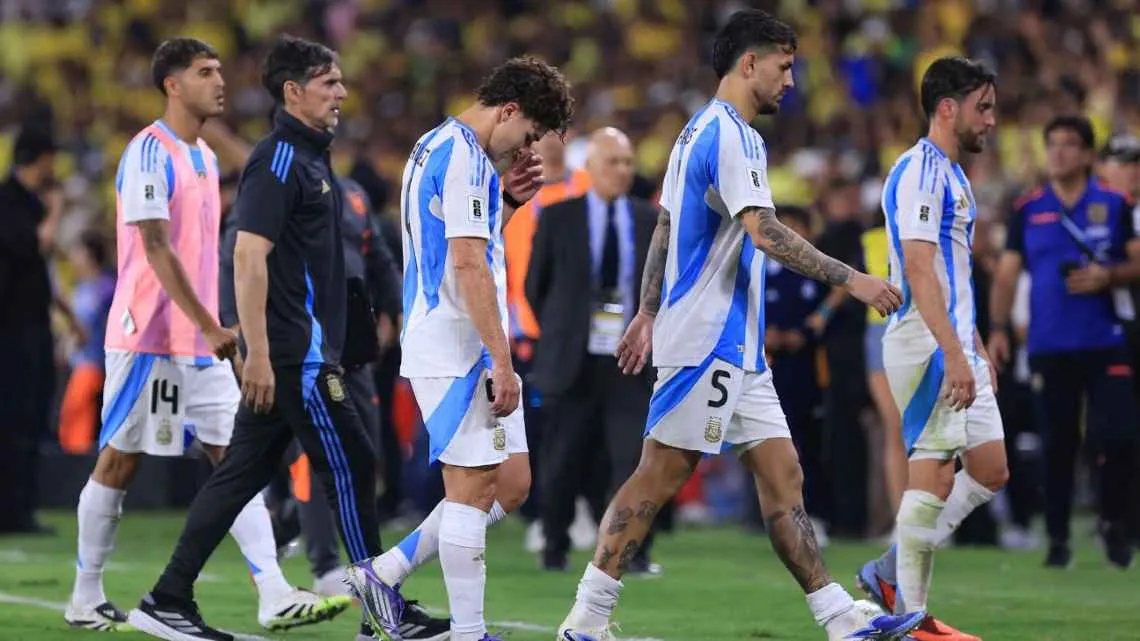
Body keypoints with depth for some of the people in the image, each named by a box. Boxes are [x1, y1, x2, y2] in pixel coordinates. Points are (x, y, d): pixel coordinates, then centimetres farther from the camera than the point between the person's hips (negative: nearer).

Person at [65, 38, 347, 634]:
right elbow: (157, 251, -19)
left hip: (201, 341, 8)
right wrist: (209, 327, -22)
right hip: (149, 337, -8)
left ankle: (275, 597, -9)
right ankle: (85, 600, 13)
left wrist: (211, 328, 16)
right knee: (118, 463, 2)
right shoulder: (149, 153, -12)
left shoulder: (205, 158, 15)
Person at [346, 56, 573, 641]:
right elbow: (469, 265, -21)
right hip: (458, 351, -10)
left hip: (450, 349, 10)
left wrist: (506, 202, 15)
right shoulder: (465, 158, -14)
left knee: (510, 483, 10)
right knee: (473, 488, -7)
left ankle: (384, 573, 13)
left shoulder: (436, 148, 18)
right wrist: (502, 361, -21)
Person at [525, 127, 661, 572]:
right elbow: (536, 285, 7)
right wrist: (558, 333, 6)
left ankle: (633, 552, -4)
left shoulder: (650, 220, 7)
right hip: (573, 362, -1)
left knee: (633, 457, -7)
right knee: (563, 463, 5)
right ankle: (555, 548, 19)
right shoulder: (558, 218, 2)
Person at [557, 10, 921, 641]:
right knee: (659, 476, -7)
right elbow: (763, 231, -24)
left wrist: (649, 314, 27)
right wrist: (851, 279, -23)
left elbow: (663, 228, 23)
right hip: (707, 341, -10)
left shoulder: (697, 132, 18)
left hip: (736, 347, 10)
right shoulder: (730, 136, -14)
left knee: (782, 473, 5)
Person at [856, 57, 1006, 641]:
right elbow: (919, 269, -22)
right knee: (934, 471, -8)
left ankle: (891, 572, 15)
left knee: (990, 470, 9)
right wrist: (953, 353, -28)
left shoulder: (951, 175, 19)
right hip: (929, 348, -10)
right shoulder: (921, 171, -13)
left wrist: (977, 350, 24)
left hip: (956, 349, 10)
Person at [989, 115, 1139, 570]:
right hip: (1049, 348, 1)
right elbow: (1007, 273, 7)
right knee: (1058, 446, 3)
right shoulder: (1028, 209, 7)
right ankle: (1057, 538, 12)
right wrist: (998, 329, -4)